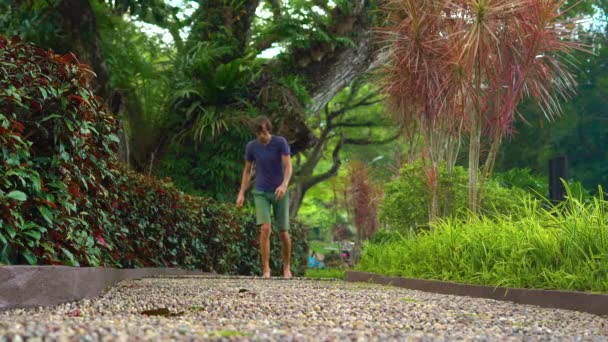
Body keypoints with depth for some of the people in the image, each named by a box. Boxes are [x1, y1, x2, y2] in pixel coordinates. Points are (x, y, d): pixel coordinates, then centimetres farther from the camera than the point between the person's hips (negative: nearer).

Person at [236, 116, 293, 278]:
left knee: (283, 233, 1)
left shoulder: (281, 142, -10)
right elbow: (247, 170, 7)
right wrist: (241, 194, 0)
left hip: (280, 193, -1)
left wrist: (284, 185, -35)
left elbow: (288, 167, -17)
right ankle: (266, 269, -12)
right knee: (265, 228, -19)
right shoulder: (251, 146, -3)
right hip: (261, 194, 1)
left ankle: (286, 266, 25)